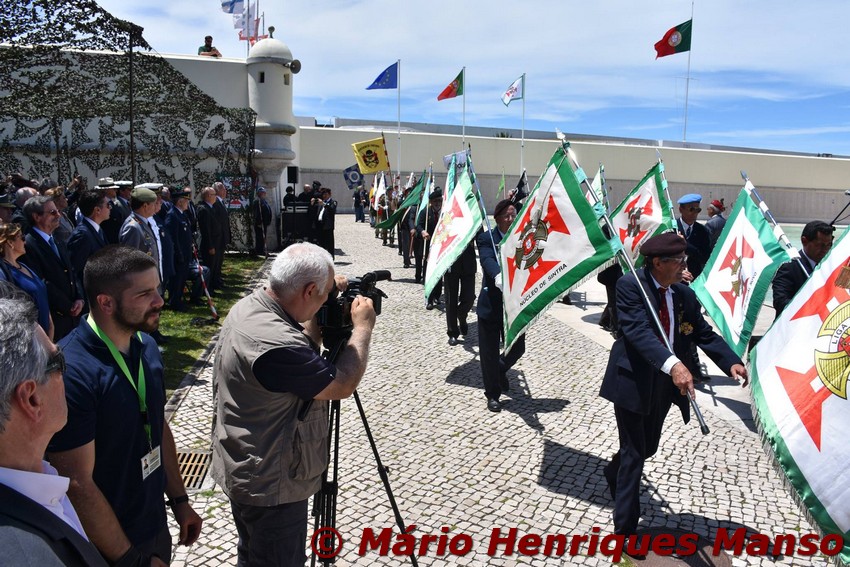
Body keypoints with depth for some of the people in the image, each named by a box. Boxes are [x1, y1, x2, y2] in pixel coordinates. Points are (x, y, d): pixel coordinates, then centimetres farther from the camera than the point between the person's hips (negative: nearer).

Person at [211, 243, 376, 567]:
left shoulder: (247, 306, -5)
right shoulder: (275, 344, -35)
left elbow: (302, 354, 9)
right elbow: (343, 385, -21)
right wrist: (363, 326, -11)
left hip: (246, 472, 9)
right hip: (271, 485, -9)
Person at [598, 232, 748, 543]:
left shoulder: (685, 295, 3)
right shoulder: (630, 285, -17)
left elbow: (704, 334, 4)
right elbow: (639, 331, -29)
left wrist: (732, 362, -14)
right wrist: (673, 364, -42)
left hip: (665, 385, 7)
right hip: (633, 381, -7)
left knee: (648, 446, 22)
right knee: (634, 453, 0)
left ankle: (614, 473, 55)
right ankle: (625, 528, 16)